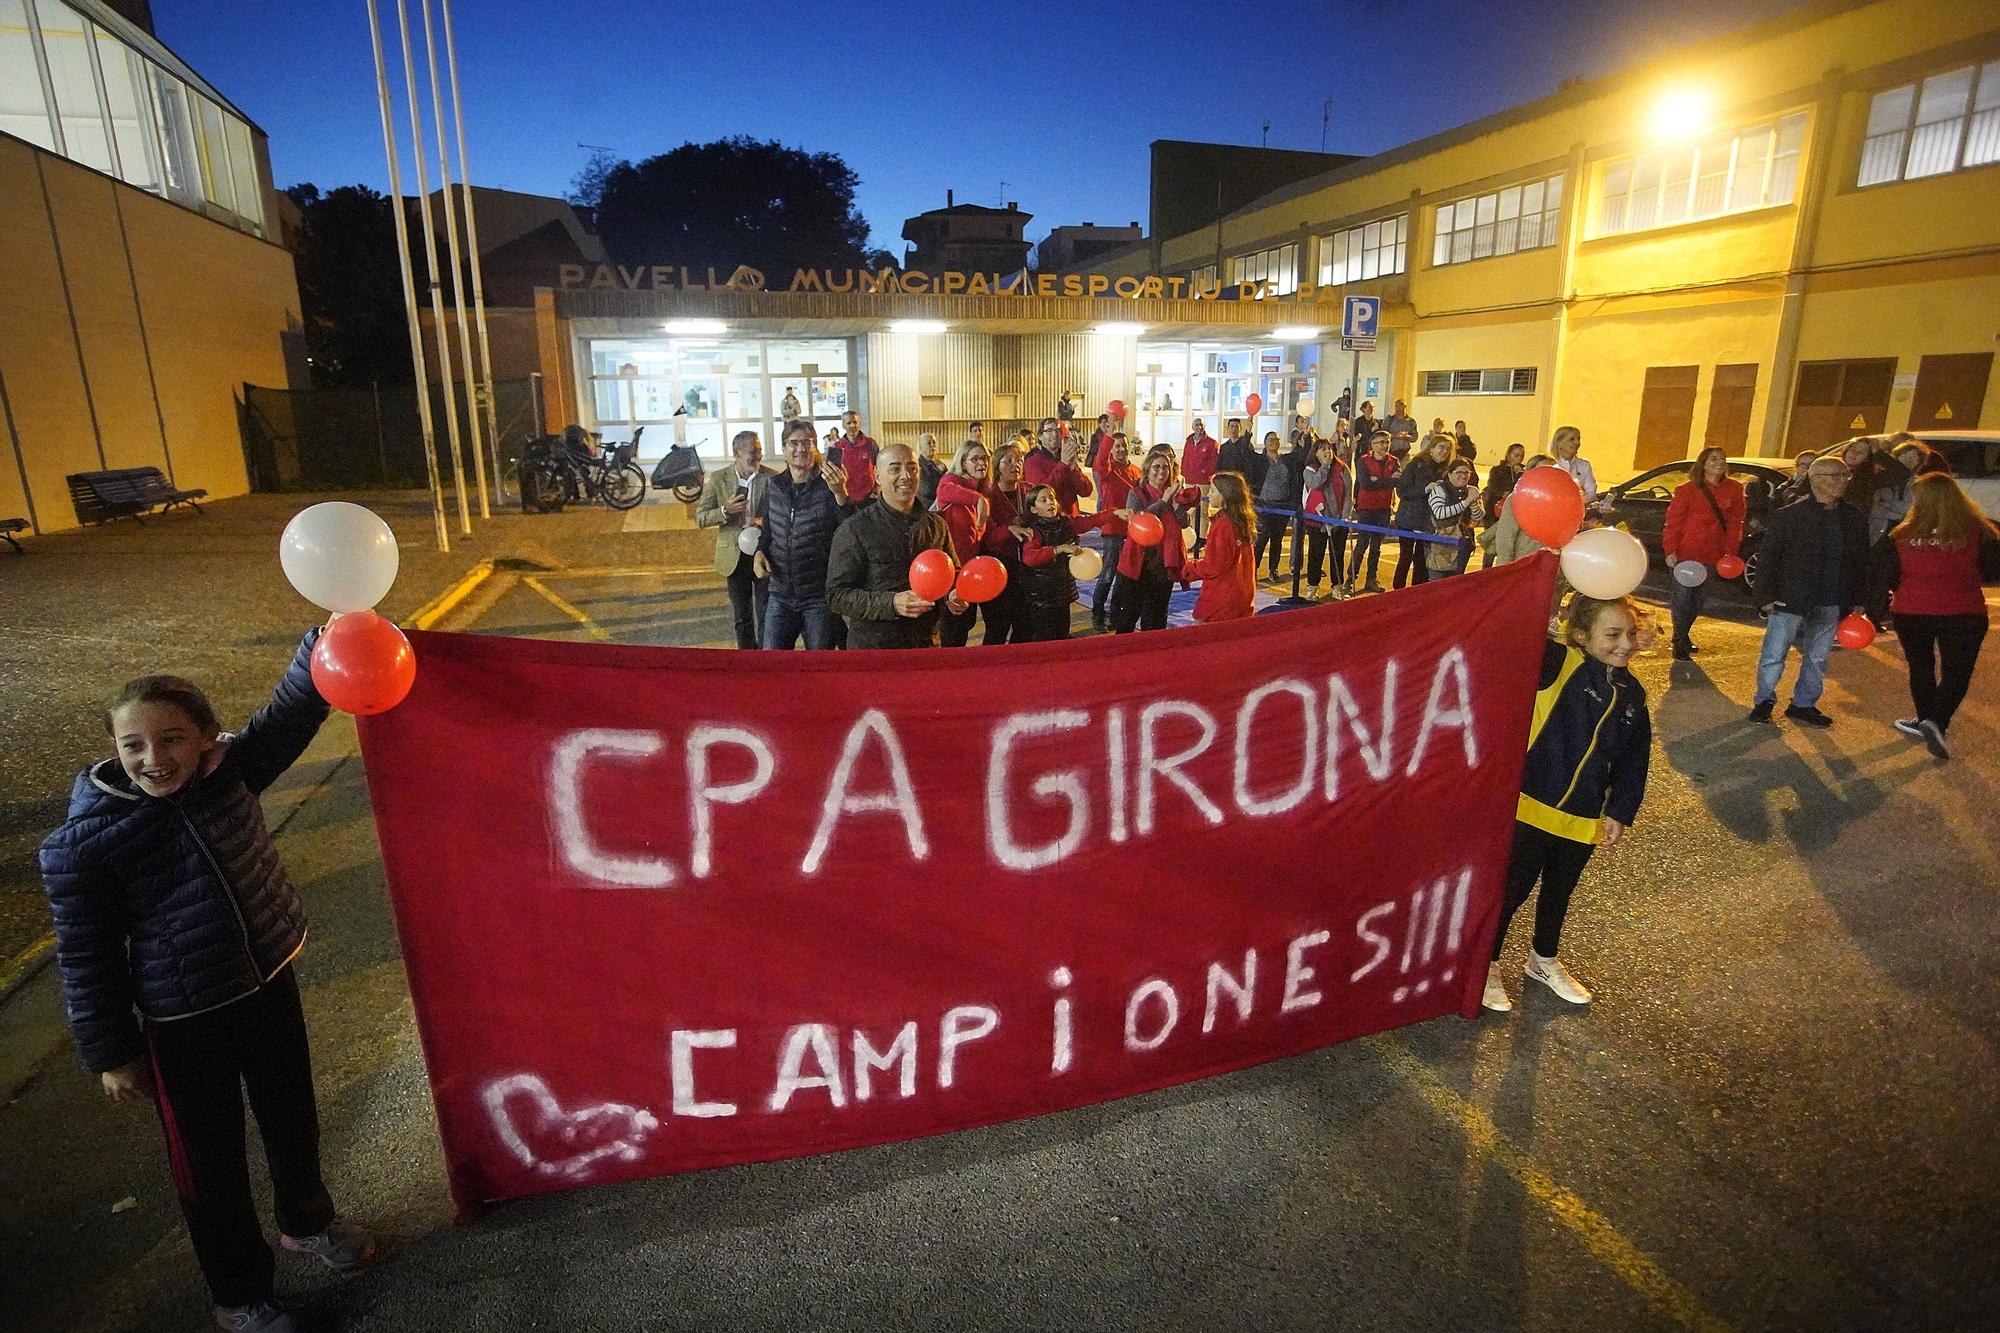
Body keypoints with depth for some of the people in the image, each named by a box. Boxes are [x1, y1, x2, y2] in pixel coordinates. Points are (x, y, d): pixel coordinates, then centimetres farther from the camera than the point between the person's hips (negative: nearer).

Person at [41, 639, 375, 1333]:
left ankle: (307, 1220, 51)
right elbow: (86, 957, -10)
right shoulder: (81, 844, -18)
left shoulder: (230, 772, -11)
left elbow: (290, 712, -21)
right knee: (212, 1159, 14)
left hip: (269, 985, 4)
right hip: (185, 1022, -4)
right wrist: (110, 1053, -4)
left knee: (293, 1117, 23)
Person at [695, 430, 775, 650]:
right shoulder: (718, 479, -1)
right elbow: (700, 518, 0)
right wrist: (725, 511, -18)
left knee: (766, 616, 0)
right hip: (735, 557, 2)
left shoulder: (772, 479, -7)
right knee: (742, 618, 14)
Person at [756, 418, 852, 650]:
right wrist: (760, 551, 1)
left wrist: (840, 494, -35)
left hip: (819, 597, -4)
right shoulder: (773, 486, 6)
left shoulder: (827, 486, -8)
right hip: (780, 594, 4)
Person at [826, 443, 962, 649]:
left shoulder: (936, 526, 6)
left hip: (927, 644, 4)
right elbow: (836, 594, -12)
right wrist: (891, 603, -24)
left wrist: (952, 598, -3)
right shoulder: (855, 529, -9)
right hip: (871, 646, -4)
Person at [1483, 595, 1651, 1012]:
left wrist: (1619, 813, 5)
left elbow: (1633, 762, 10)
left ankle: (1544, 960, 47)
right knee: (1512, 890, 8)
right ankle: (1484, 965, 28)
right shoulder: (1559, 665, -14)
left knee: (1559, 893, 25)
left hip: (1584, 821, 6)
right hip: (1531, 807, -6)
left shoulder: (1632, 695, 3)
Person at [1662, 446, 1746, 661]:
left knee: (1699, 599, 13)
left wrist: (1731, 551, 0)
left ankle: (1683, 637, 29)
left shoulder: (1734, 490, 5)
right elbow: (1673, 521, -6)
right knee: (1681, 598, -4)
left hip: (1712, 556, 4)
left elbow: (1735, 522, 7)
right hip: (1685, 553, -4)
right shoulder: (1687, 490, -6)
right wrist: (1670, 550, -13)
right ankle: (1680, 645, 4)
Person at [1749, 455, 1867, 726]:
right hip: (1791, 599, -4)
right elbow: (1768, 558, -6)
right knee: (1774, 655, 1)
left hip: (1831, 603, 4)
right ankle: (1764, 701, 17)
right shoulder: (1788, 516, -7)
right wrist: (1767, 597, -10)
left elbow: (1860, 562, 11)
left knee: (1817, 658, 12)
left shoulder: (1854, 519, 6)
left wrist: (1857, 601, 8)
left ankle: (1803, 704, 24)